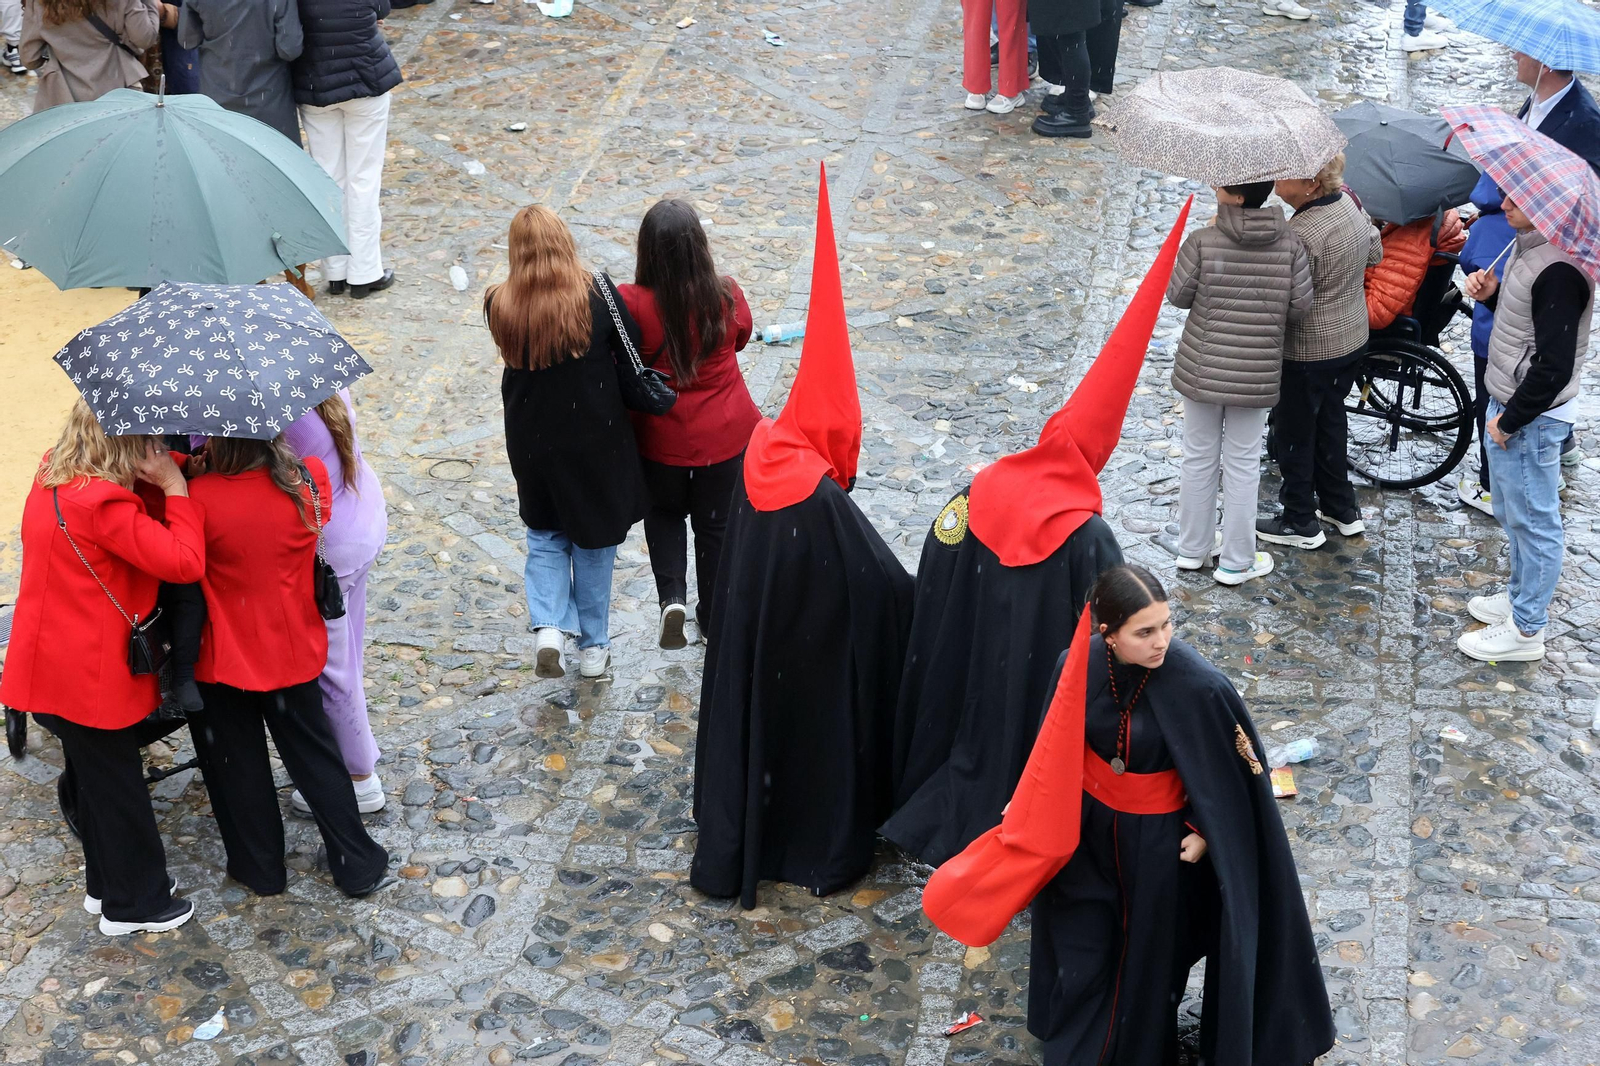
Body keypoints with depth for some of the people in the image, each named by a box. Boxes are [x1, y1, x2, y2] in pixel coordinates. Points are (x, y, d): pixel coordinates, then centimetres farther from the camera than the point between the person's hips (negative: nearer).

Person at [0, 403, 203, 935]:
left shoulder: (54, 475, 1)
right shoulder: (102, 504, -28)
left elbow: (142, 531, 7)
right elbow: (184, 561, -29)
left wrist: (164, 484, -9)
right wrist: (175, 486, -22)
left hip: (57, 665, 9)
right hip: (92, 674, -9)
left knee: (98, 776, 24)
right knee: (118, 786, 8)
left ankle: (105, 882, 40)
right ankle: (134, 904, 23)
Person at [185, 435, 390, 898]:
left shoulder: (200, 497, -26)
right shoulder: (310, 479, -16)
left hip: (224, 661, -3)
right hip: (294, 649, 3)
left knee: (237, 767, 17)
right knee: (315, 755, 18)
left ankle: (260, 869, 31)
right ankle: (357, 865, 25)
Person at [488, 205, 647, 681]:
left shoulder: (500, 306, -13)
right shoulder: (597, 296, -19)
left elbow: (514, 363, 1)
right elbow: (632, 353, -8)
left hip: (531, 441, 1)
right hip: (596, 440, -1)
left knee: (545, 534, 23)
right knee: (594, 540, 17)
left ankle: (547, 626, 3)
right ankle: (593, 646, 27)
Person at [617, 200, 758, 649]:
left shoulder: (632, 304, -24)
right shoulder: (727, 298, -18)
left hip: (660, 438, -1)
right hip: (724, 434, 1)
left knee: (665, 513, 26)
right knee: (716, 523, 21)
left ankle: (672, 597, 9)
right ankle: (714, 616, 36)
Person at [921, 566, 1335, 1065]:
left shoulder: (1198, 686, -29)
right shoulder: (1079, 667, -20)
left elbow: (1228, 765, -14)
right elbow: (1055, 750, -3)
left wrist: (1204, 831, -10)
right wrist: (1027, 807, 2)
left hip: (1160, 837, -2)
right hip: (1088, 826, 3)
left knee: (1151, 947, 21)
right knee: (1080, 941, 21)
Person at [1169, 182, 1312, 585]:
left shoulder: (1203, 241, -14)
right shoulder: (1290, 245, -9)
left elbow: (1178, 295, -6)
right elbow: (1300, 306, -5)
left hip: (1201, 369, 0)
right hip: (1257, 374, 0)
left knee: (1199, 458, 16)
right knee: (1242, 465, 11)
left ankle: (1192, 548, 29)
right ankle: (1236, 562, 19)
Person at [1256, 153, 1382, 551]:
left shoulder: (1302, 235, -30)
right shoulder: (1350, 205, -3)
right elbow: (1375, 254, 13)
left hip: (1308, 352, -9)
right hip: (1352, 338, 9)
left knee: (1296, 435, 9)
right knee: (1330, 422, 24)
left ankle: (1300, 524, 22)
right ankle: (1342, 509, 37)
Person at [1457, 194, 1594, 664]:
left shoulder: (1560, 270, -26)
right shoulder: (1528, 247, 4)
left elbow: (1554, 366, -27)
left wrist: (1510, 419, -17)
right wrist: (1492, 294, 1)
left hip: (1531, 416, -10)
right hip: (1508, 404, 10)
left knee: (1533, 520, 3)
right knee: (1512, 513, 24)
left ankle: (1526, 630, 14)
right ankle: (1521, 596, 40)